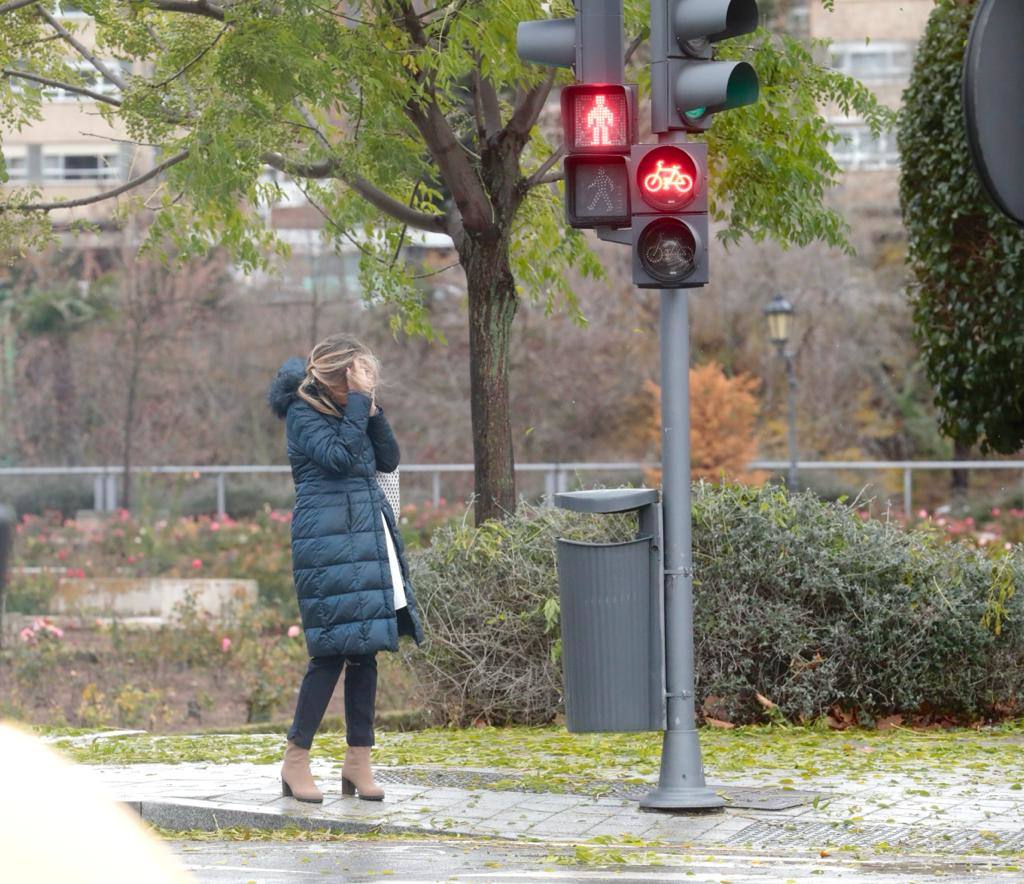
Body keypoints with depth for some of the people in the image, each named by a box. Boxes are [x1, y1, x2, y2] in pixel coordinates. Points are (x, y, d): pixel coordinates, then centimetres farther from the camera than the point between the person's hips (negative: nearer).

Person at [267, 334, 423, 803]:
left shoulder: (349, 408, 16)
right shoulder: (304, 412, -7)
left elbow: (388, 460, 11)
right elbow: (340, 456, -21)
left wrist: (373, 409, 0)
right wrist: (358, 404, -16)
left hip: (370, 537, 8)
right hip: (329, 540, -8)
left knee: (365, 648, 6)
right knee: (333, 649, -10)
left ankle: (358, 759, 11)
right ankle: (296, 760, -2)